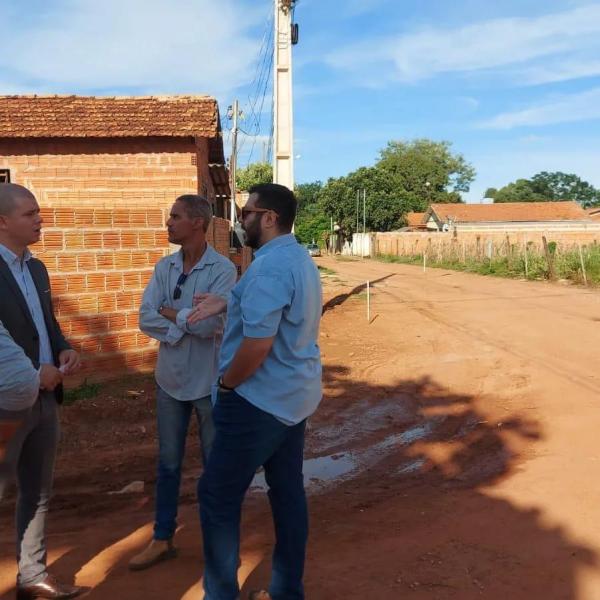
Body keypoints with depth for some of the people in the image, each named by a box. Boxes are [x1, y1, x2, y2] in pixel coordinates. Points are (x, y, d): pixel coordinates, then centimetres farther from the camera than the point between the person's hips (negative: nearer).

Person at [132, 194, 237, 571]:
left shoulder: (223, 269, -15)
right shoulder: (164, 267, 1)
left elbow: (212, 323, -25)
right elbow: (146, 319, -7)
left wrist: (170, 313, -12)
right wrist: (188, 323, -19)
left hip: (209, 381, -4)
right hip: (170, 379, 5)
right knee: (168, 463, 15)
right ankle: (163, 539, 32)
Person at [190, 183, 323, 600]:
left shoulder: (269, 265, -23)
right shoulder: (300, 259, 9)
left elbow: (257, 344, -28)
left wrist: (226, 383, -12)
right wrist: (227, 304, 14)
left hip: (260, 401, -10)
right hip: (295, 397, 10)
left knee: (218, 495, 5)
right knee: (288, 491, 16)